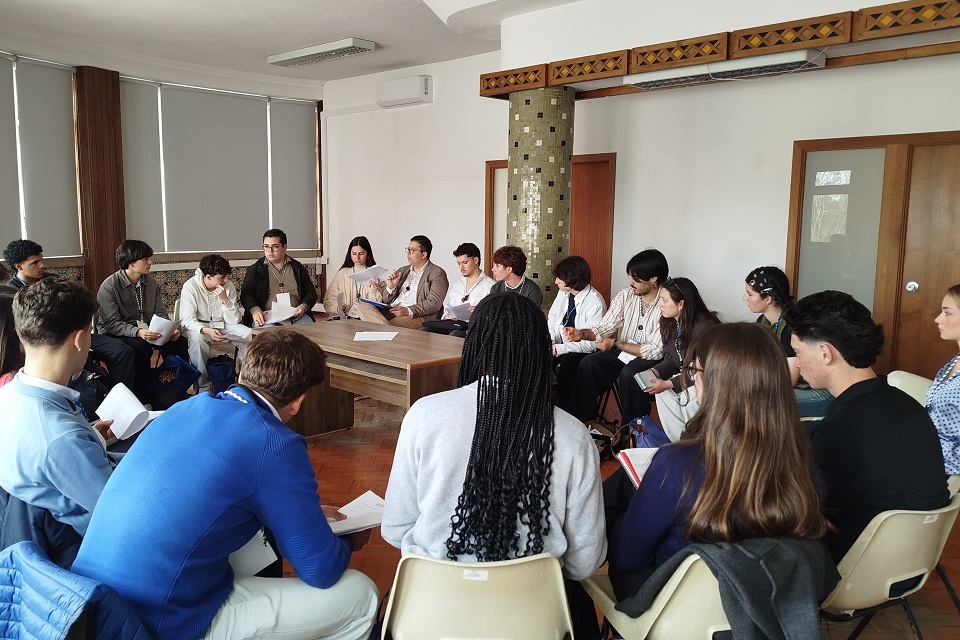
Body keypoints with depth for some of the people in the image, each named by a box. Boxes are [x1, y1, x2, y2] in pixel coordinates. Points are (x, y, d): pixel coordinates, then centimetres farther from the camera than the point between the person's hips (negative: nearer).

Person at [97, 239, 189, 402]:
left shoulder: (151, 283, 3)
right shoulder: (109, 286, -15)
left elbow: (160, 314, 4)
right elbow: (111, 323, -21)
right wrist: (138, 332, -36)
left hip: (146, 331, 6)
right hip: (114, 334, -6)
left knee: (179, 342, -16)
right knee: (141, 347, -35)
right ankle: (142, 397, -20)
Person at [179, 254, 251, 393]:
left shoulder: (229, 286, -8)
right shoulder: (190, 286, -17)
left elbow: (234, 321, -9)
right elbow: (187, 320, -20)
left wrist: (225, 300, -25)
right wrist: (207, 330, -39)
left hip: (222, 325, 3)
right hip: (198, 328, -3)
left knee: (249, 335, -21)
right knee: (196, 339, -38)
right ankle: (203, 387, -23)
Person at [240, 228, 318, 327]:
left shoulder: (298, 268, 18)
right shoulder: (255, 270, 15)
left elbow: (311, 293, 17)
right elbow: (246, 294, 7)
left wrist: (304, 306, -6)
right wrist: (254, 309, -16)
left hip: (295, 316, 2)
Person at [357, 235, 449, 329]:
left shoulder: (437, 274, 4)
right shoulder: (402, 271, 24)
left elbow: (434, 303, -11)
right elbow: (386, 301, 23)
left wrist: (408, 311, -23)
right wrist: (391, 287, 1)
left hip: (416, 317, -8)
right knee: (364, 307, -20)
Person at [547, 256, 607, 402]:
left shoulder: (595, 303, -21)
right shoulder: (563, 293, -1)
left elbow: (591, 343, -21)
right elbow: (552, 318, 12)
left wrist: (557, 349, -26)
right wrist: (549, 339, -9)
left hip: (583, 352, -6)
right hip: (560, 343, 6)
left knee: (567, 361, -35)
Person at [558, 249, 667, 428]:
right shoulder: (626, 295, -4)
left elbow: (656, 351, -21)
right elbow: (604, 327, -3)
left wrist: (616, 344, -20)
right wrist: (582, 333, -24)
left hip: (652, 359, -6)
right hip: (623, 352, 6)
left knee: (629, 373, -33)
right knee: (588, 363, -16)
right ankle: (577, 419, -3)